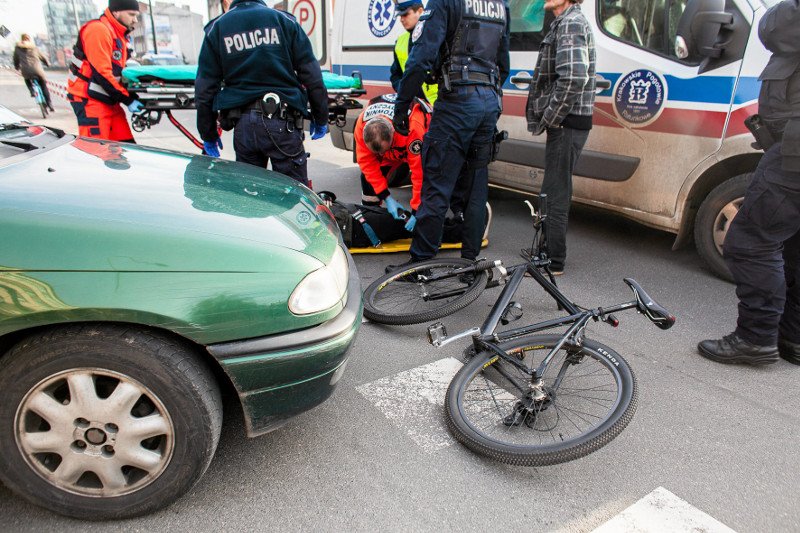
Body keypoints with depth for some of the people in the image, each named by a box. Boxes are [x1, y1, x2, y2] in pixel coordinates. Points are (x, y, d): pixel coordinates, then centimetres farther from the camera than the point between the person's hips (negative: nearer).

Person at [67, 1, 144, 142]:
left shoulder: (119, 35, 18)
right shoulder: (98, 29, -13)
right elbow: (101, 73, -19)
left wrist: (132, 96, 3)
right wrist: (127, 99, -15)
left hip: (110, 101, 10)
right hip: (90, 100, -9)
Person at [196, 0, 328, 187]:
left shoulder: (217, 29, 12)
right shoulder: (283, 19, 6)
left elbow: (204, 89, 10)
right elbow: (311, 75, 2)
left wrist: (208, 134, 18)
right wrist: (321, 118, 11)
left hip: (242, 126, 3)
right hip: (282, 122, -3)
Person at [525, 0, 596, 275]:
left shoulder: (571, 23, -13)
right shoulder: (564, 23, 20)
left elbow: (574, 78, -27)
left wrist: (548, 119, -18)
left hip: (567, 124, -10)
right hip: (566, 123, 10)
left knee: (555, 194, -6)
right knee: (554, 191, 17)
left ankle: (553, 262, 3)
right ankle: (548, 250, 30)